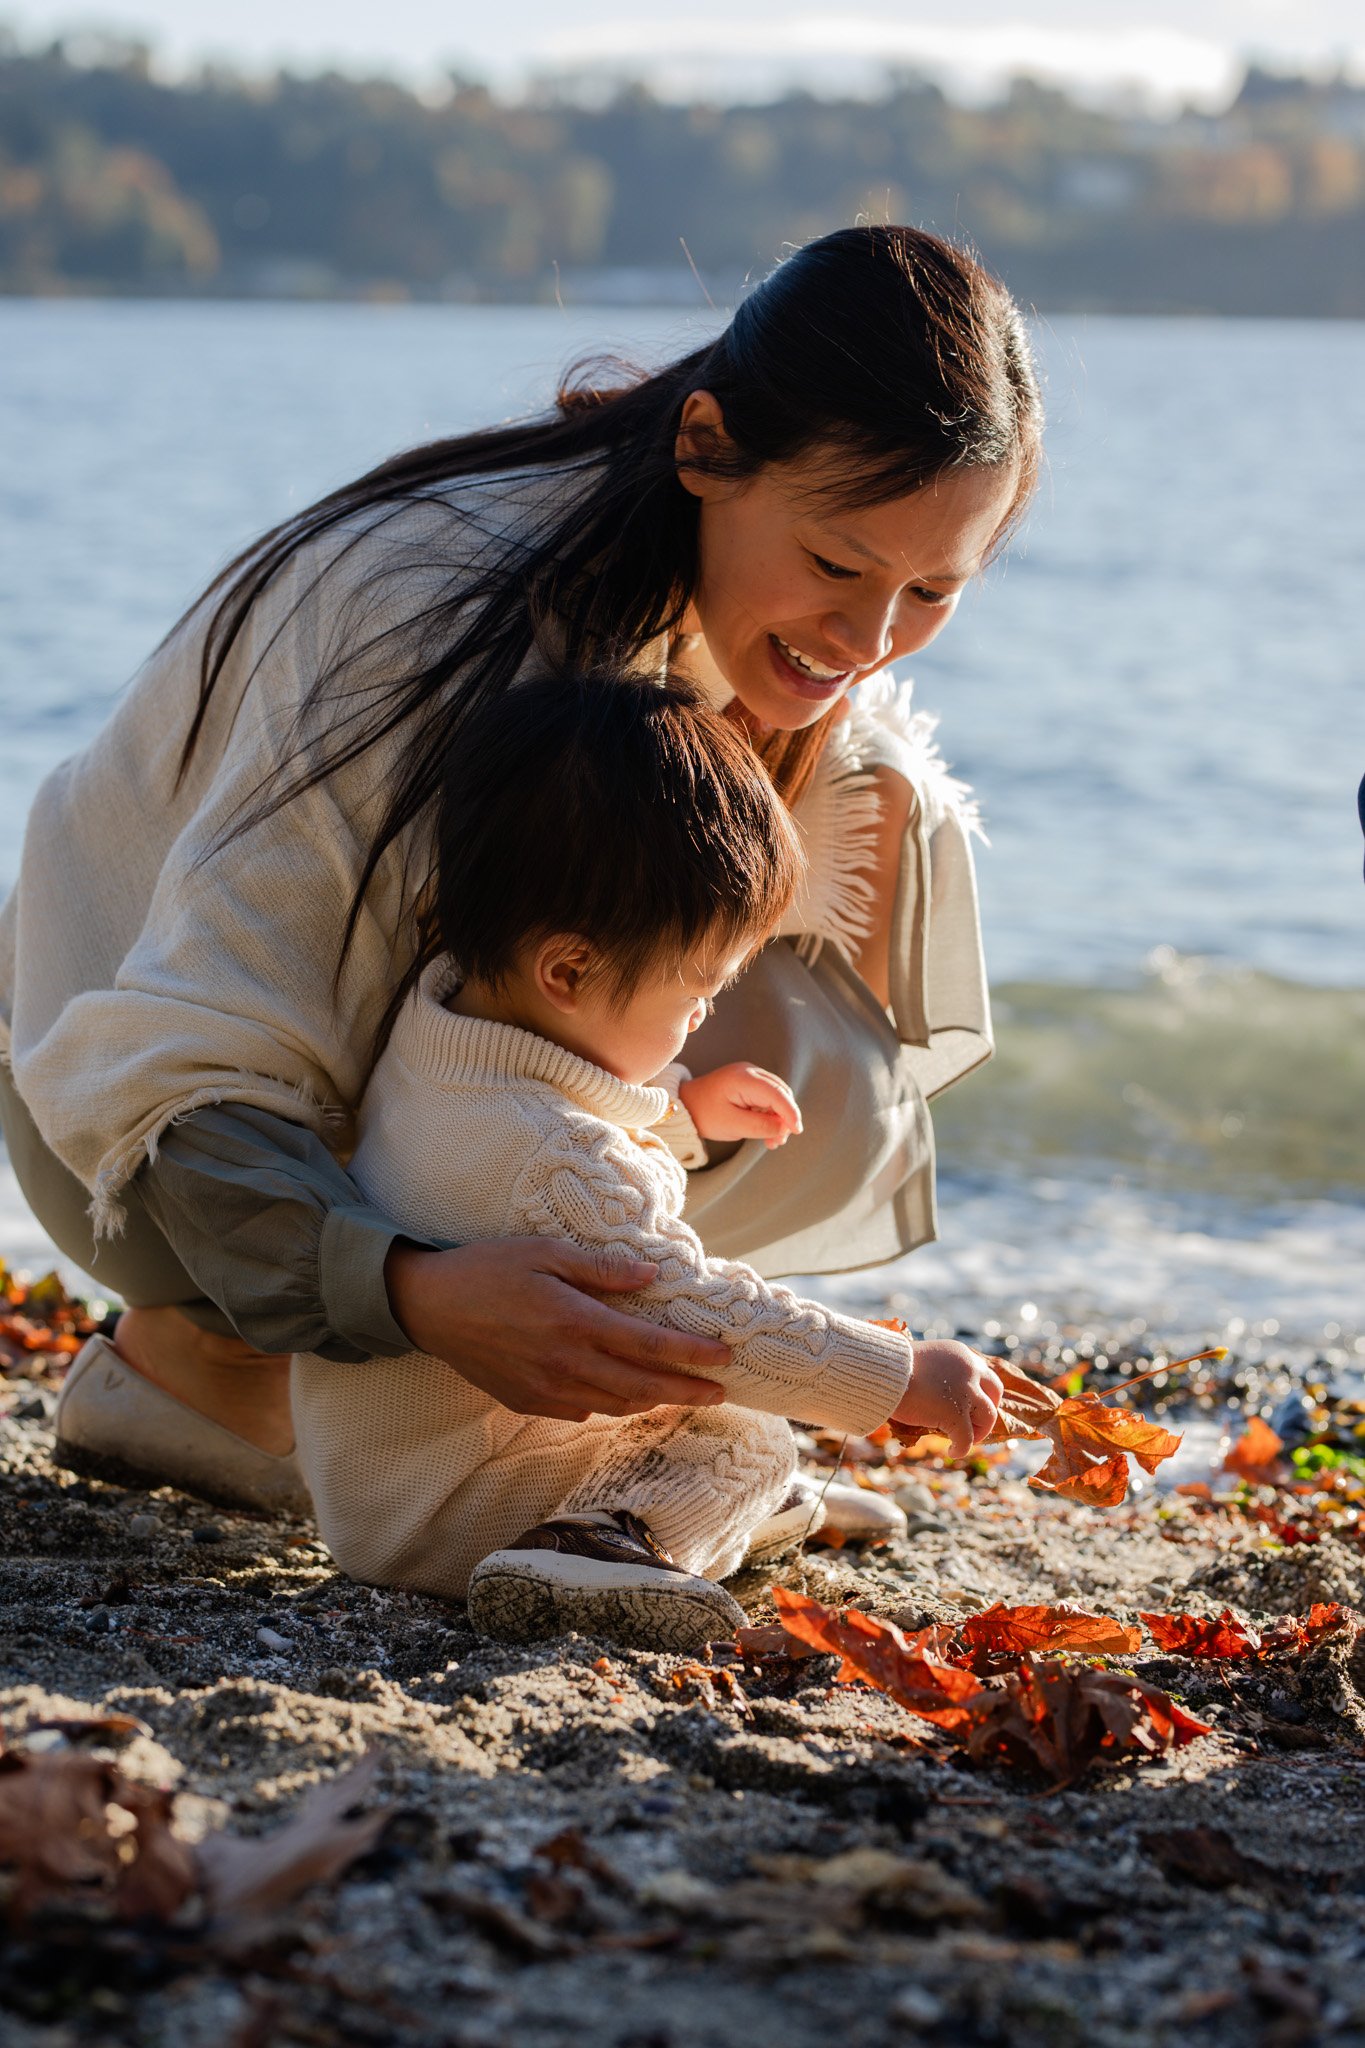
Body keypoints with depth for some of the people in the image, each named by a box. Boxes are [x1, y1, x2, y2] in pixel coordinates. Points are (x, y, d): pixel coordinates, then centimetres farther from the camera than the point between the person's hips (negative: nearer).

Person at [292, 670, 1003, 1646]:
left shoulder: (445, 1006, -5)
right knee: (750, 1442, -8)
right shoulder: (558, 1165, -34)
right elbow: (700, 1319, -29)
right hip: (440, 1520, -10)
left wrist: (680, 1108, 14)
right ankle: (608, 1537, -28)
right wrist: (904, 1377, -22)